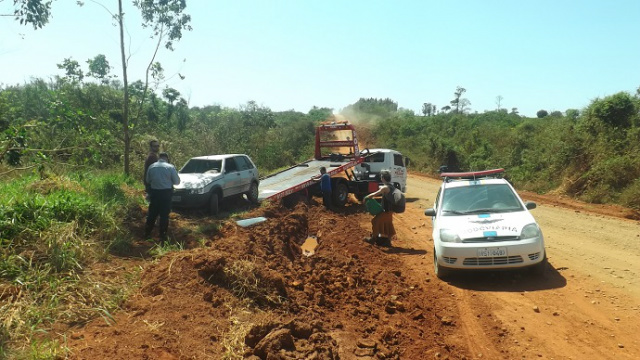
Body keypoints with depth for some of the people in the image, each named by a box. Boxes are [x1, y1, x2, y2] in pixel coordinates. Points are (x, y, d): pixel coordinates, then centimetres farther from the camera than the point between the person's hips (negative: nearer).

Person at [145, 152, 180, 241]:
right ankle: (162, 235, 6)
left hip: (154, 192, 3)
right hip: (166, 192, -3)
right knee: (164, 215, 3)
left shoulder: (151, 166, 2)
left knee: (152, 213, 15)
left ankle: (147, 233, 22)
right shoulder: (170, 167, -7)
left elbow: (147, 180, 10)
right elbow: (177, 181, -3)